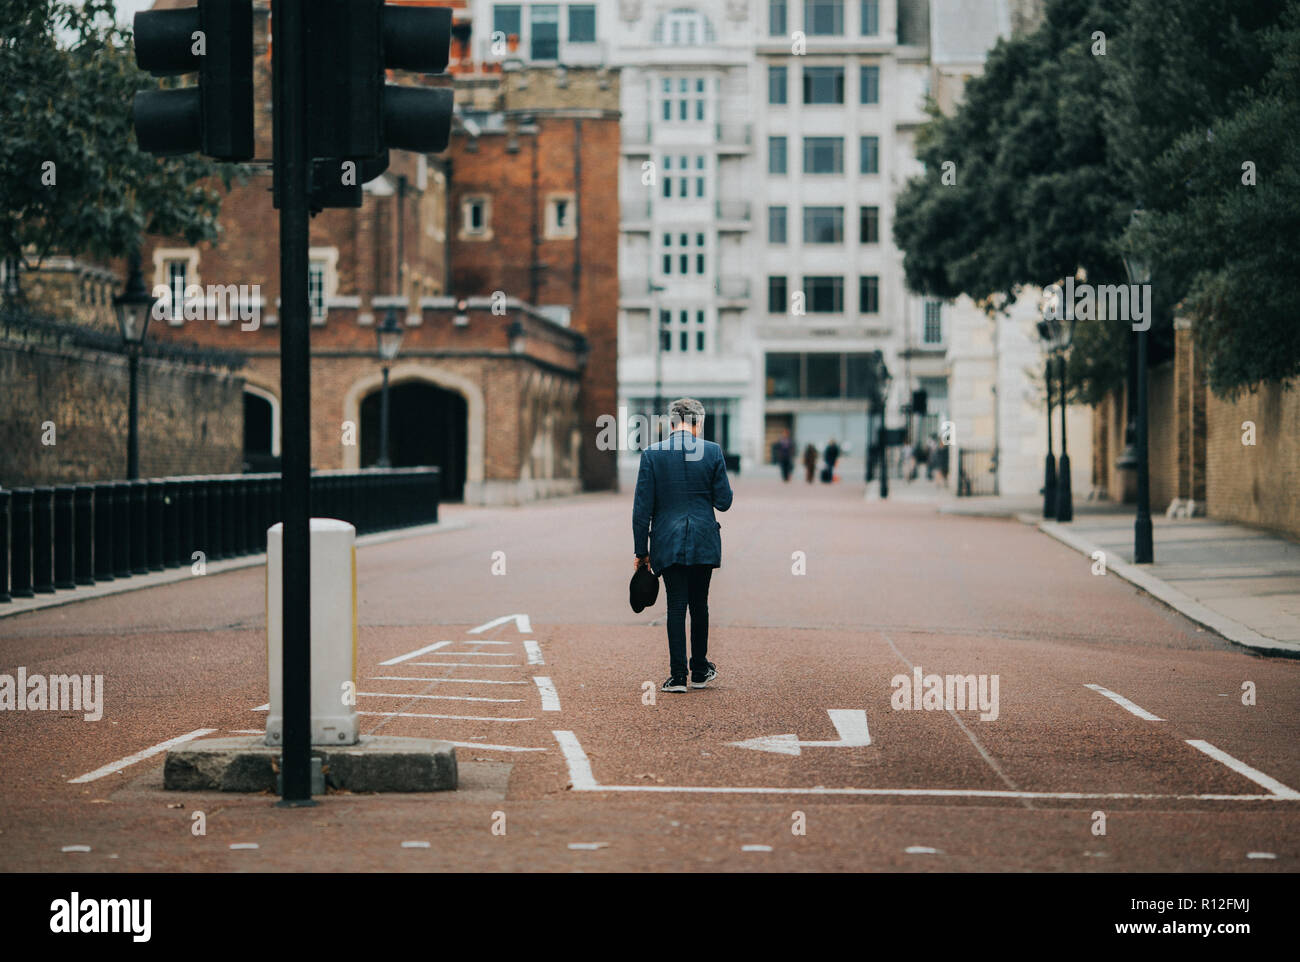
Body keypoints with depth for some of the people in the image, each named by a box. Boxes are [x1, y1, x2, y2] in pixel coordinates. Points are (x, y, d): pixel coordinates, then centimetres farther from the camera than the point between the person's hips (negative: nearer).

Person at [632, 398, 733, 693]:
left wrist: (641, 550, 2)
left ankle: (678, 675, -2)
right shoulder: (712, 452, -3)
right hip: (704, 542, 1)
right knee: (699, 605, 13)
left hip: (668, 543, -1)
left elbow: (642, 507, -4)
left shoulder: (652, 454, -4)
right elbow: (723, 501, 0)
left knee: (676, 605, 2)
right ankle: (700, 671, 21)